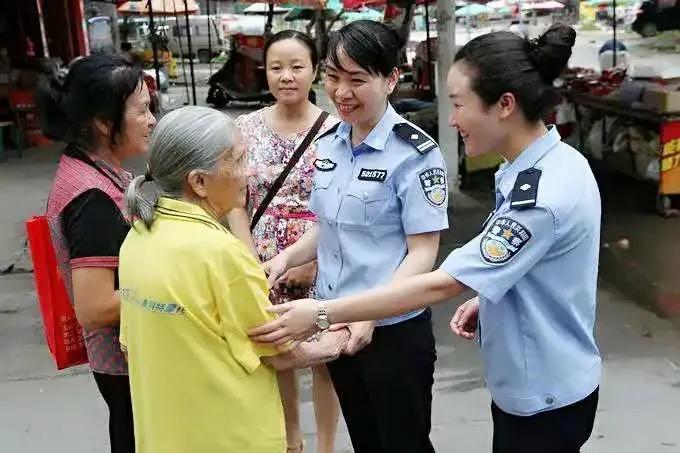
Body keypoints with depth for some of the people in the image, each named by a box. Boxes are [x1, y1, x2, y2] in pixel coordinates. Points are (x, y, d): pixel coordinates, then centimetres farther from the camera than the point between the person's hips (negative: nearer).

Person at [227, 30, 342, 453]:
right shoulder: (247, 127, 0)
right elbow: (235, 202, 2)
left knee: (323, 356, 9)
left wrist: (311, 259, -12)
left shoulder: (333, 128, -7)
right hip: (263, 265, 3)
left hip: (321, 264, -2)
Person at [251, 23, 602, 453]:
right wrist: (487, 298, 1)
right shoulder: (553, 164, 2)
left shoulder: (541, 196, -29)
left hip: (545, 396, -9)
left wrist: (320, 314, -28)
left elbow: (441, 285, -30)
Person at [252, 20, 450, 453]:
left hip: (394, 332, -6)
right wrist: (286, 258, -4)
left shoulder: (415, 153, -17)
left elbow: (423, 253, -17)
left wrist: (369, 315, -27)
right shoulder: (329, 142, 4)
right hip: (336, 325, 6)